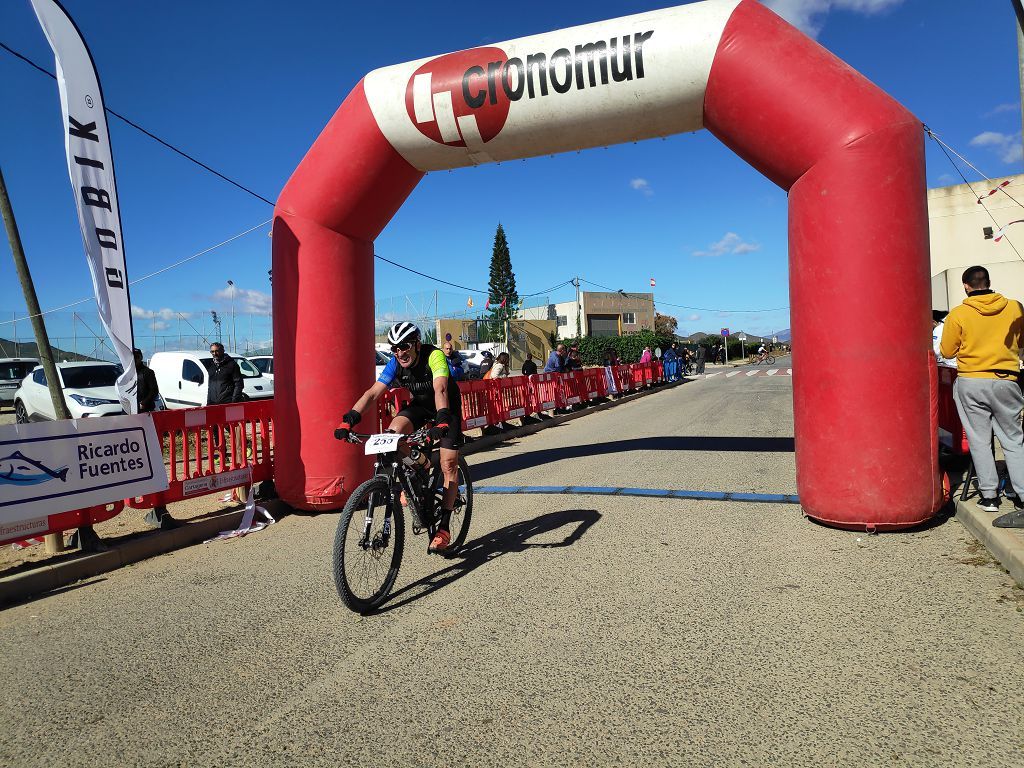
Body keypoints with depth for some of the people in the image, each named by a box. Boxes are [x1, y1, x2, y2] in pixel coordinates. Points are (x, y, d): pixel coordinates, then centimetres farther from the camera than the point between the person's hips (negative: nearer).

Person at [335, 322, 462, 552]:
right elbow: (373, 393, -22)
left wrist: (442, 420, -60)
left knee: (449, 464, -13)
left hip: (447, 407, -4)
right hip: (420, 405, 4)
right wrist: (349, 420, -35)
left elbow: (440, 389, -44)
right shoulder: (395, 364, -16)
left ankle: (444, 527, -5)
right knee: (394, 432, -26)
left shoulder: (434, 355, -30)